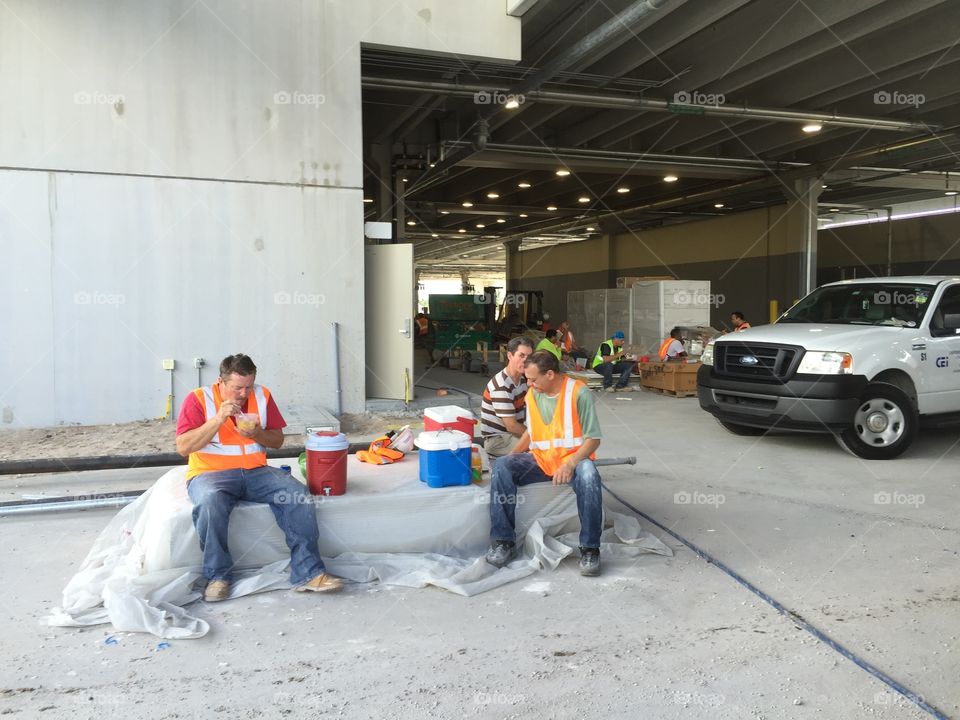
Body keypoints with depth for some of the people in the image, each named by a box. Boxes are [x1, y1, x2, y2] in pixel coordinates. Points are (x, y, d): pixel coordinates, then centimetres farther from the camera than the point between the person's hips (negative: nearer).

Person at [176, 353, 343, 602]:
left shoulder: (262, 396, 9)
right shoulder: (198, 399, -2)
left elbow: (278, 440, 14)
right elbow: (183, 447, -11)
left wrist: (257, 434, -9)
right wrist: (218, 419, -20)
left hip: (256, 470, 3)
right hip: (211, 473, -3)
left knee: (297, 493, -23)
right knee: (210, 502, -38)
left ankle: (307, 573, -20)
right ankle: (217, 576, -19)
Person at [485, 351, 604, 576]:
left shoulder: (578, 393, -11)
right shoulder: (533, 395, 6)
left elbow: (593, 439, -13)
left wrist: (571, 464, -28)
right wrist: (513, 455, 4)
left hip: (573, 458, -5)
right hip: (540, 459, 5)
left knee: (588, 476, -39)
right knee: (501, 466, -20)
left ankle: (590, 549, -26)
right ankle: (503, 541, -19)